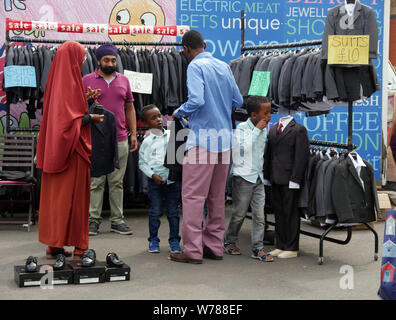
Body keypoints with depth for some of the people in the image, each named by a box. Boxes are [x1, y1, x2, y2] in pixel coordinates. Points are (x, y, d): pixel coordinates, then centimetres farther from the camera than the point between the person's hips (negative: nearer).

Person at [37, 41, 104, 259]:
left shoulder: (57, 80, 12)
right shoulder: (69, 82, -16)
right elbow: (71, 118, -22)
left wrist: (85, 99, 17)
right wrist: (91, 117, -8)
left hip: (56, 148, 9)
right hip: (71, 149, -9)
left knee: (56, 194, 10)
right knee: (70, 195, -4)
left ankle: (53, 244, 15)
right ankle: (77, 247, 2)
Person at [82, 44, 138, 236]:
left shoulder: (124, 80, 14)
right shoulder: (87, 80, 5)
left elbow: (130, 108, 17)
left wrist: (133, 134, 11)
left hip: (120, 140, 3)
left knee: (117, 182, 6)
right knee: (95, 182, -2)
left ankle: (117, 220, 11)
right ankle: (93, 220, 5)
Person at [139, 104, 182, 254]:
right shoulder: (147, 141, -2)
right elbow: (142, 163, 1)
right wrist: (152, 175, -10)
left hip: (173, 179, 2)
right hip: (155, 180, -2)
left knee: (173, 212, 6)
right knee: (155, 212, 3)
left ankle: (174, 240, 16)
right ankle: (153, 240, 16)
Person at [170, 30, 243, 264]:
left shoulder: (196, 66, -8)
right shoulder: (224, 66, 12)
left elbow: (197, 100, -21)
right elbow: (238, 101, 14)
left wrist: (178, 113, -3)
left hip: (203, 138, -7)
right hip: (224, 139, 7)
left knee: (193, 195, -4)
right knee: (217, 195, 13)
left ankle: (193, 251, -4)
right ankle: (214, 246, 19)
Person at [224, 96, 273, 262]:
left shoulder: (264, 129, 11)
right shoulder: (242, 128, -8)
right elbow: (243, 148, -23)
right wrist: (257, 130, -19)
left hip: (258, 177, 6)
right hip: (243, 177, -6)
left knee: (259, 214, 1)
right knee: (239, 213, 3)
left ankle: (258, 248, 5)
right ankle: (230, 242, 22)